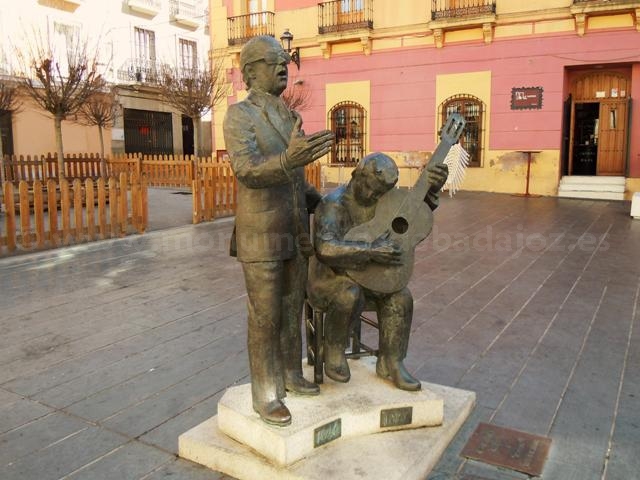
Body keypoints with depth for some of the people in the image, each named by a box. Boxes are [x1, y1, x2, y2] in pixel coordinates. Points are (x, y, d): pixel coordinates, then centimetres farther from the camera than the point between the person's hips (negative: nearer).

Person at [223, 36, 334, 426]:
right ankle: (265, 395, 17)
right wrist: (289, 160, -47)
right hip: (261, 237, -8)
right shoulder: (239, 116, -13)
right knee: (265, 319, 1)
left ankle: (290, 375, 34)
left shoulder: (289, 119, 13)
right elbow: (248, 173, -28)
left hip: (293, 232, 8)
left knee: (291, 308, 16)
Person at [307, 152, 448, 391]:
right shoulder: (334, 205, -23)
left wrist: (432, 187, -23)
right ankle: (334, 350, -9)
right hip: (327, 280, -6)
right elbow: (326, 249, -38)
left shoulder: (380, 200, 0)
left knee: (399, 296, -16)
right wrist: (370, 251, -44)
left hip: (364, 277, 6)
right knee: (350, 295, -36)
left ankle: (390, 363, -3)